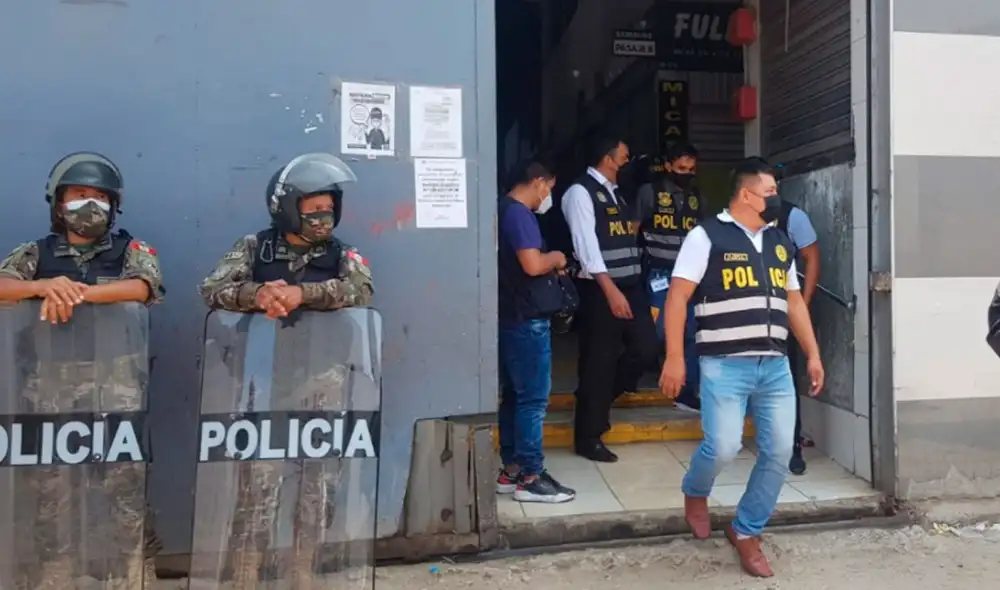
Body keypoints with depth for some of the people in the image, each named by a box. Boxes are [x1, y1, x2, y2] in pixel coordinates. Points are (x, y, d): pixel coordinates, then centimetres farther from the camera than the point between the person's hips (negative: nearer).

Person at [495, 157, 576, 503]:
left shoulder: (505, 210, 15)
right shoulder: (519, 214, -15)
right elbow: (532, 264, -25)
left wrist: (548, 263, 13)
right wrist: (555, 258, -6)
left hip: (512, 317, 10)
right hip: (527, 319, -10)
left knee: (514, 395, 13)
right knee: (533, 398, -4)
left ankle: (511, 470, 21)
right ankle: (530, 477, 2)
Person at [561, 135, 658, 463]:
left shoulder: (615, 193, 18)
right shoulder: (581, 192, -9)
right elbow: (587, 245, -18)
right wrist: (611, 291, -23)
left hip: (630, 285, 8)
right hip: (600, 289, -8)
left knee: (646, 347, 6)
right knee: (599, 361, -1)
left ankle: (599, 398, 28)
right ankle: (588, 437, 13)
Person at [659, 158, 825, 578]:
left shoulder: (779, 242, 17)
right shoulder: (707, 236, -4)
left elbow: (794, 302, 21)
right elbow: (677, 297, -8)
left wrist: (813, 355, 15)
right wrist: (674, 358, -14)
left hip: (775, 366, 6)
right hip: (725, 365, -6)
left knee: (779, 454, 3)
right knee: (723, 448, -14)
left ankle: (746, 533, 22)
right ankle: (695, 494, 21)